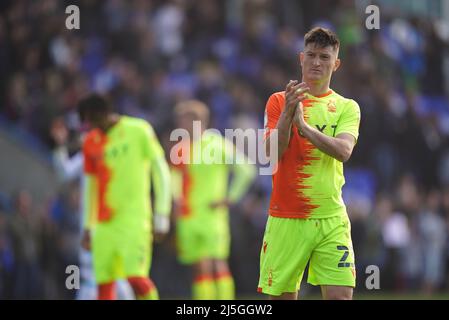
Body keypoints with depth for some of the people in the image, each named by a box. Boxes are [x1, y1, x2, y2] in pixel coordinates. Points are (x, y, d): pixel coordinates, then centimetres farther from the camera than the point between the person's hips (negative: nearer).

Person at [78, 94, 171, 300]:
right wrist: (88, 226, 17)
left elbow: (160, 170, -1)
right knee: (104, 283, -1)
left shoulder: (138, 130, -3)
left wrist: (161, 215, -6)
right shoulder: (91, 142, 11)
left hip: (134, 219, -5)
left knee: (136, 276, -17)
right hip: (105, 223, 5)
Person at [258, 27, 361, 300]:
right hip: (286, 217, -1)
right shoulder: (279, 101, 6)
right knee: (283, 295, 0)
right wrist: (288, 112, -21)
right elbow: (271, 153, -7)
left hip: (331, 219, 1)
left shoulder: (347, 108, 8)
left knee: (341, 294, -10)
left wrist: (304, 125, -23)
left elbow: (343, 151, -11)